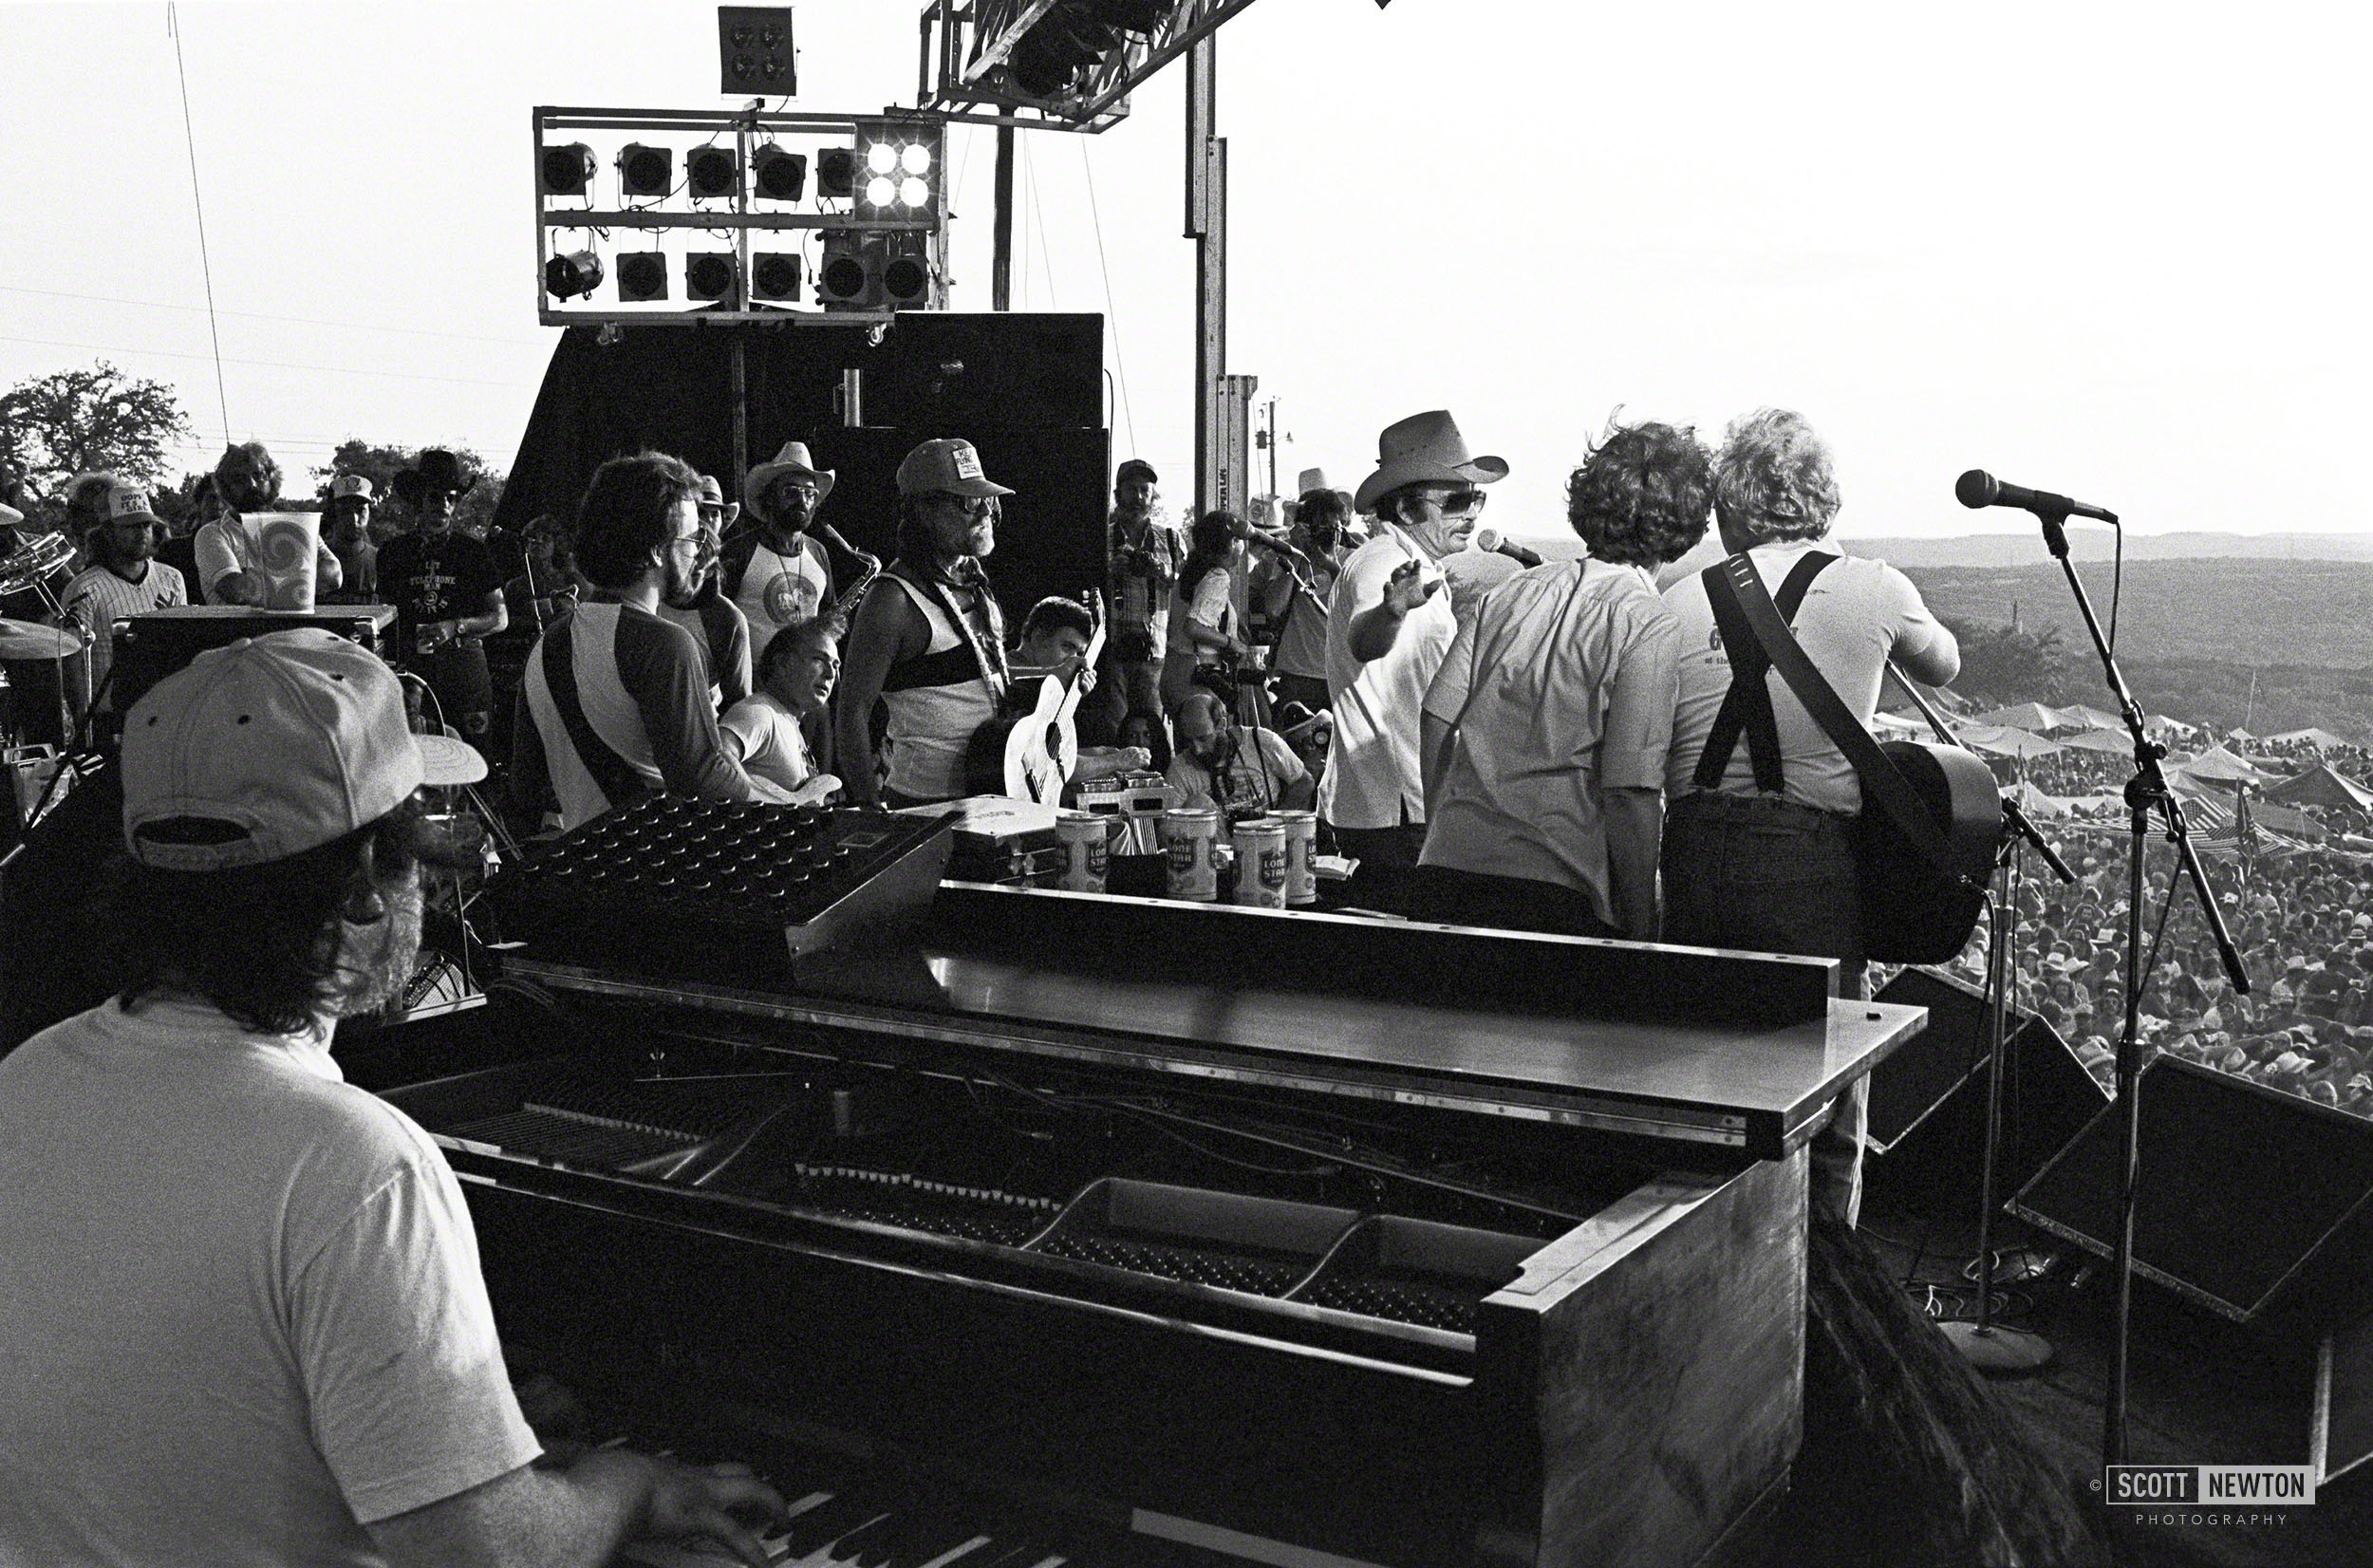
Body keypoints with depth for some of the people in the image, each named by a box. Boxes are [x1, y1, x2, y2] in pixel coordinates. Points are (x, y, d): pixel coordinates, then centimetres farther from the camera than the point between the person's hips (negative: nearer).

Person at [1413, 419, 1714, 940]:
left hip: (1448, 864, 5)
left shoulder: (1512, 591, 10)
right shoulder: (1652, 628, -6)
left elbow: (1436, 718, 8)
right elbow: (1630, 792, -12)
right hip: (1556, 888, -5)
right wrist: (1641, 933, -3)